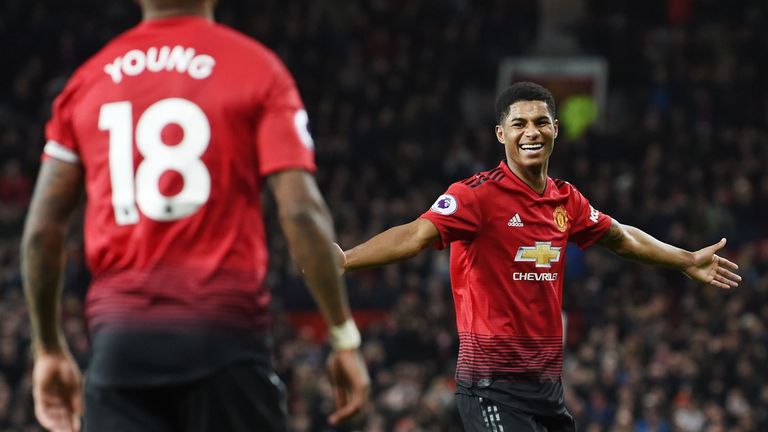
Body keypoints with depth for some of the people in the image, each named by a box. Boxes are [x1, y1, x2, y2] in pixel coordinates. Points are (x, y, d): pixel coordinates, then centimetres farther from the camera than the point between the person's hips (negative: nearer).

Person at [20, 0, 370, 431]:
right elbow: (301, 212, -7)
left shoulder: (86, 80, 12)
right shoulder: (258, 68, 2)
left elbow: (43, 229, 10)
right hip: (222, 330, -3)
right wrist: (345, 337, -2)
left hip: (120, 335, 3)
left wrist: (49, 349, 20)